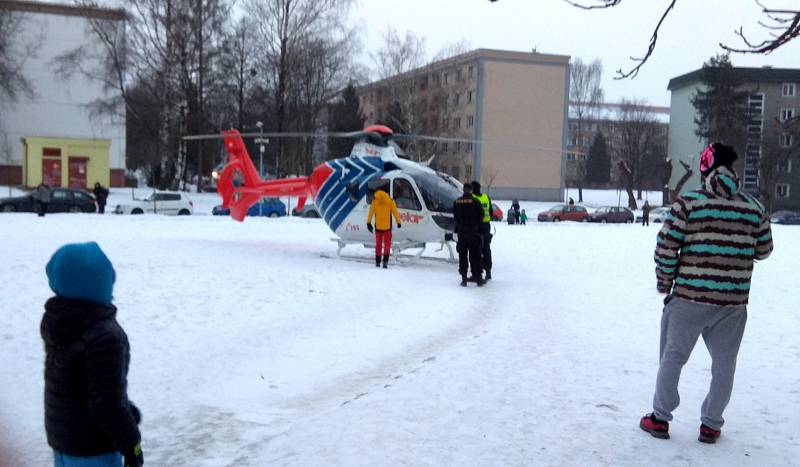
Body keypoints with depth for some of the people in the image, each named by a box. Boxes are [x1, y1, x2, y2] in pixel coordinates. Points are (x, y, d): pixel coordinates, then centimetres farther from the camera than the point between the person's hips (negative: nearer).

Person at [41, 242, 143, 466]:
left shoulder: (56, 319, -2)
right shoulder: (104, 336, -31)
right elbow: (107, 403, -26)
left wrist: (126, 408, 17)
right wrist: (131, 445, -13)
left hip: (60, 432, 9)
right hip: (92, 446, -8)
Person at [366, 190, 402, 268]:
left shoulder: (374, 202, 0)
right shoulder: (391, 202, -1)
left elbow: (370, 213, 1)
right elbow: (395, 213, 2)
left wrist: (368, 223, 7)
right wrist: (398, 222, 10)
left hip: (378, 227, 1)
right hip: (387, 227, -1)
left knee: (378, 244, 14)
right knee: (387, 244, 6)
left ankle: (377, 262, 17)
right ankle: (385, 261, -8)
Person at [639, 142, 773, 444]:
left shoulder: (688, 202, -9)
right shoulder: (753, 207, 1)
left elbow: (666, 247, -10)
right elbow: (763, 250, 12)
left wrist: (665, 284, 4)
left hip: (689, 298, -2)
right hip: (734, 302, 3)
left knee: (672, 358, 12)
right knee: (724, 365, 16)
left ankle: (660, 418, 21)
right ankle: (711, 425, 23)